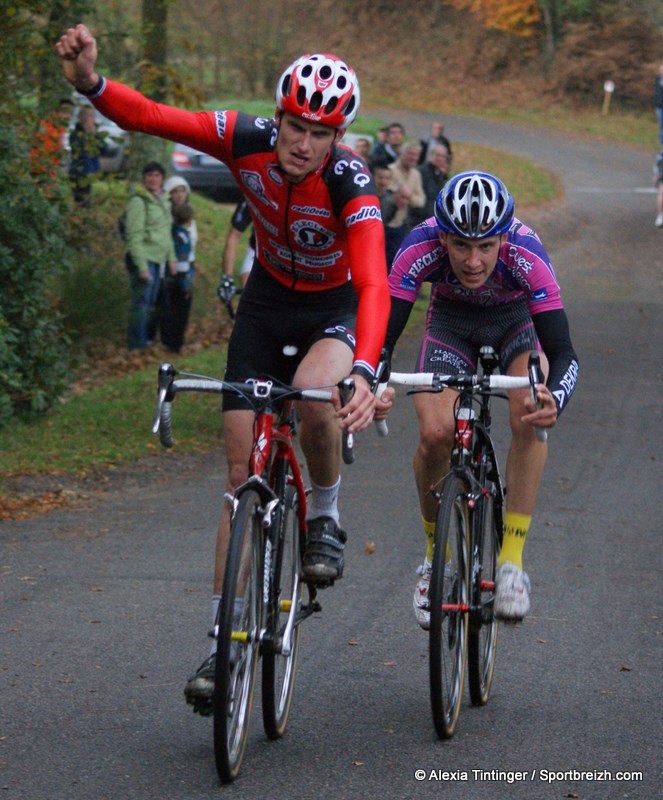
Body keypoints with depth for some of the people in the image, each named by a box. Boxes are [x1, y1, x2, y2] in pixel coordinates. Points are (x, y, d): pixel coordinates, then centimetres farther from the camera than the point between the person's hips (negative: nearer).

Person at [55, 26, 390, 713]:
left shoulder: (350, 184, -30)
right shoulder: (247, 141, -21)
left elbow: (373, 284, -42)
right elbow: (148, 116, -25)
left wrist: (364, 372, -58)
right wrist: (89, 82, -46)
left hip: (335, 311, -3)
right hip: (266, 302, 3)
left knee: (313, 391, -38)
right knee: (244, 471, -2)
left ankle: (325, 519, -9)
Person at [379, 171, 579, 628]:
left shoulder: (527, 255, -38)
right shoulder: (421, 248, -35)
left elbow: (563, 353, -41)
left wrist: (553, 400, -63)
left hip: (517, 321, -1)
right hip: (451, 322, 1)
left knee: (530, 419, -29)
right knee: (435, 433, -22)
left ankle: (512, 558, -20)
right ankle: (437, 554, 3)